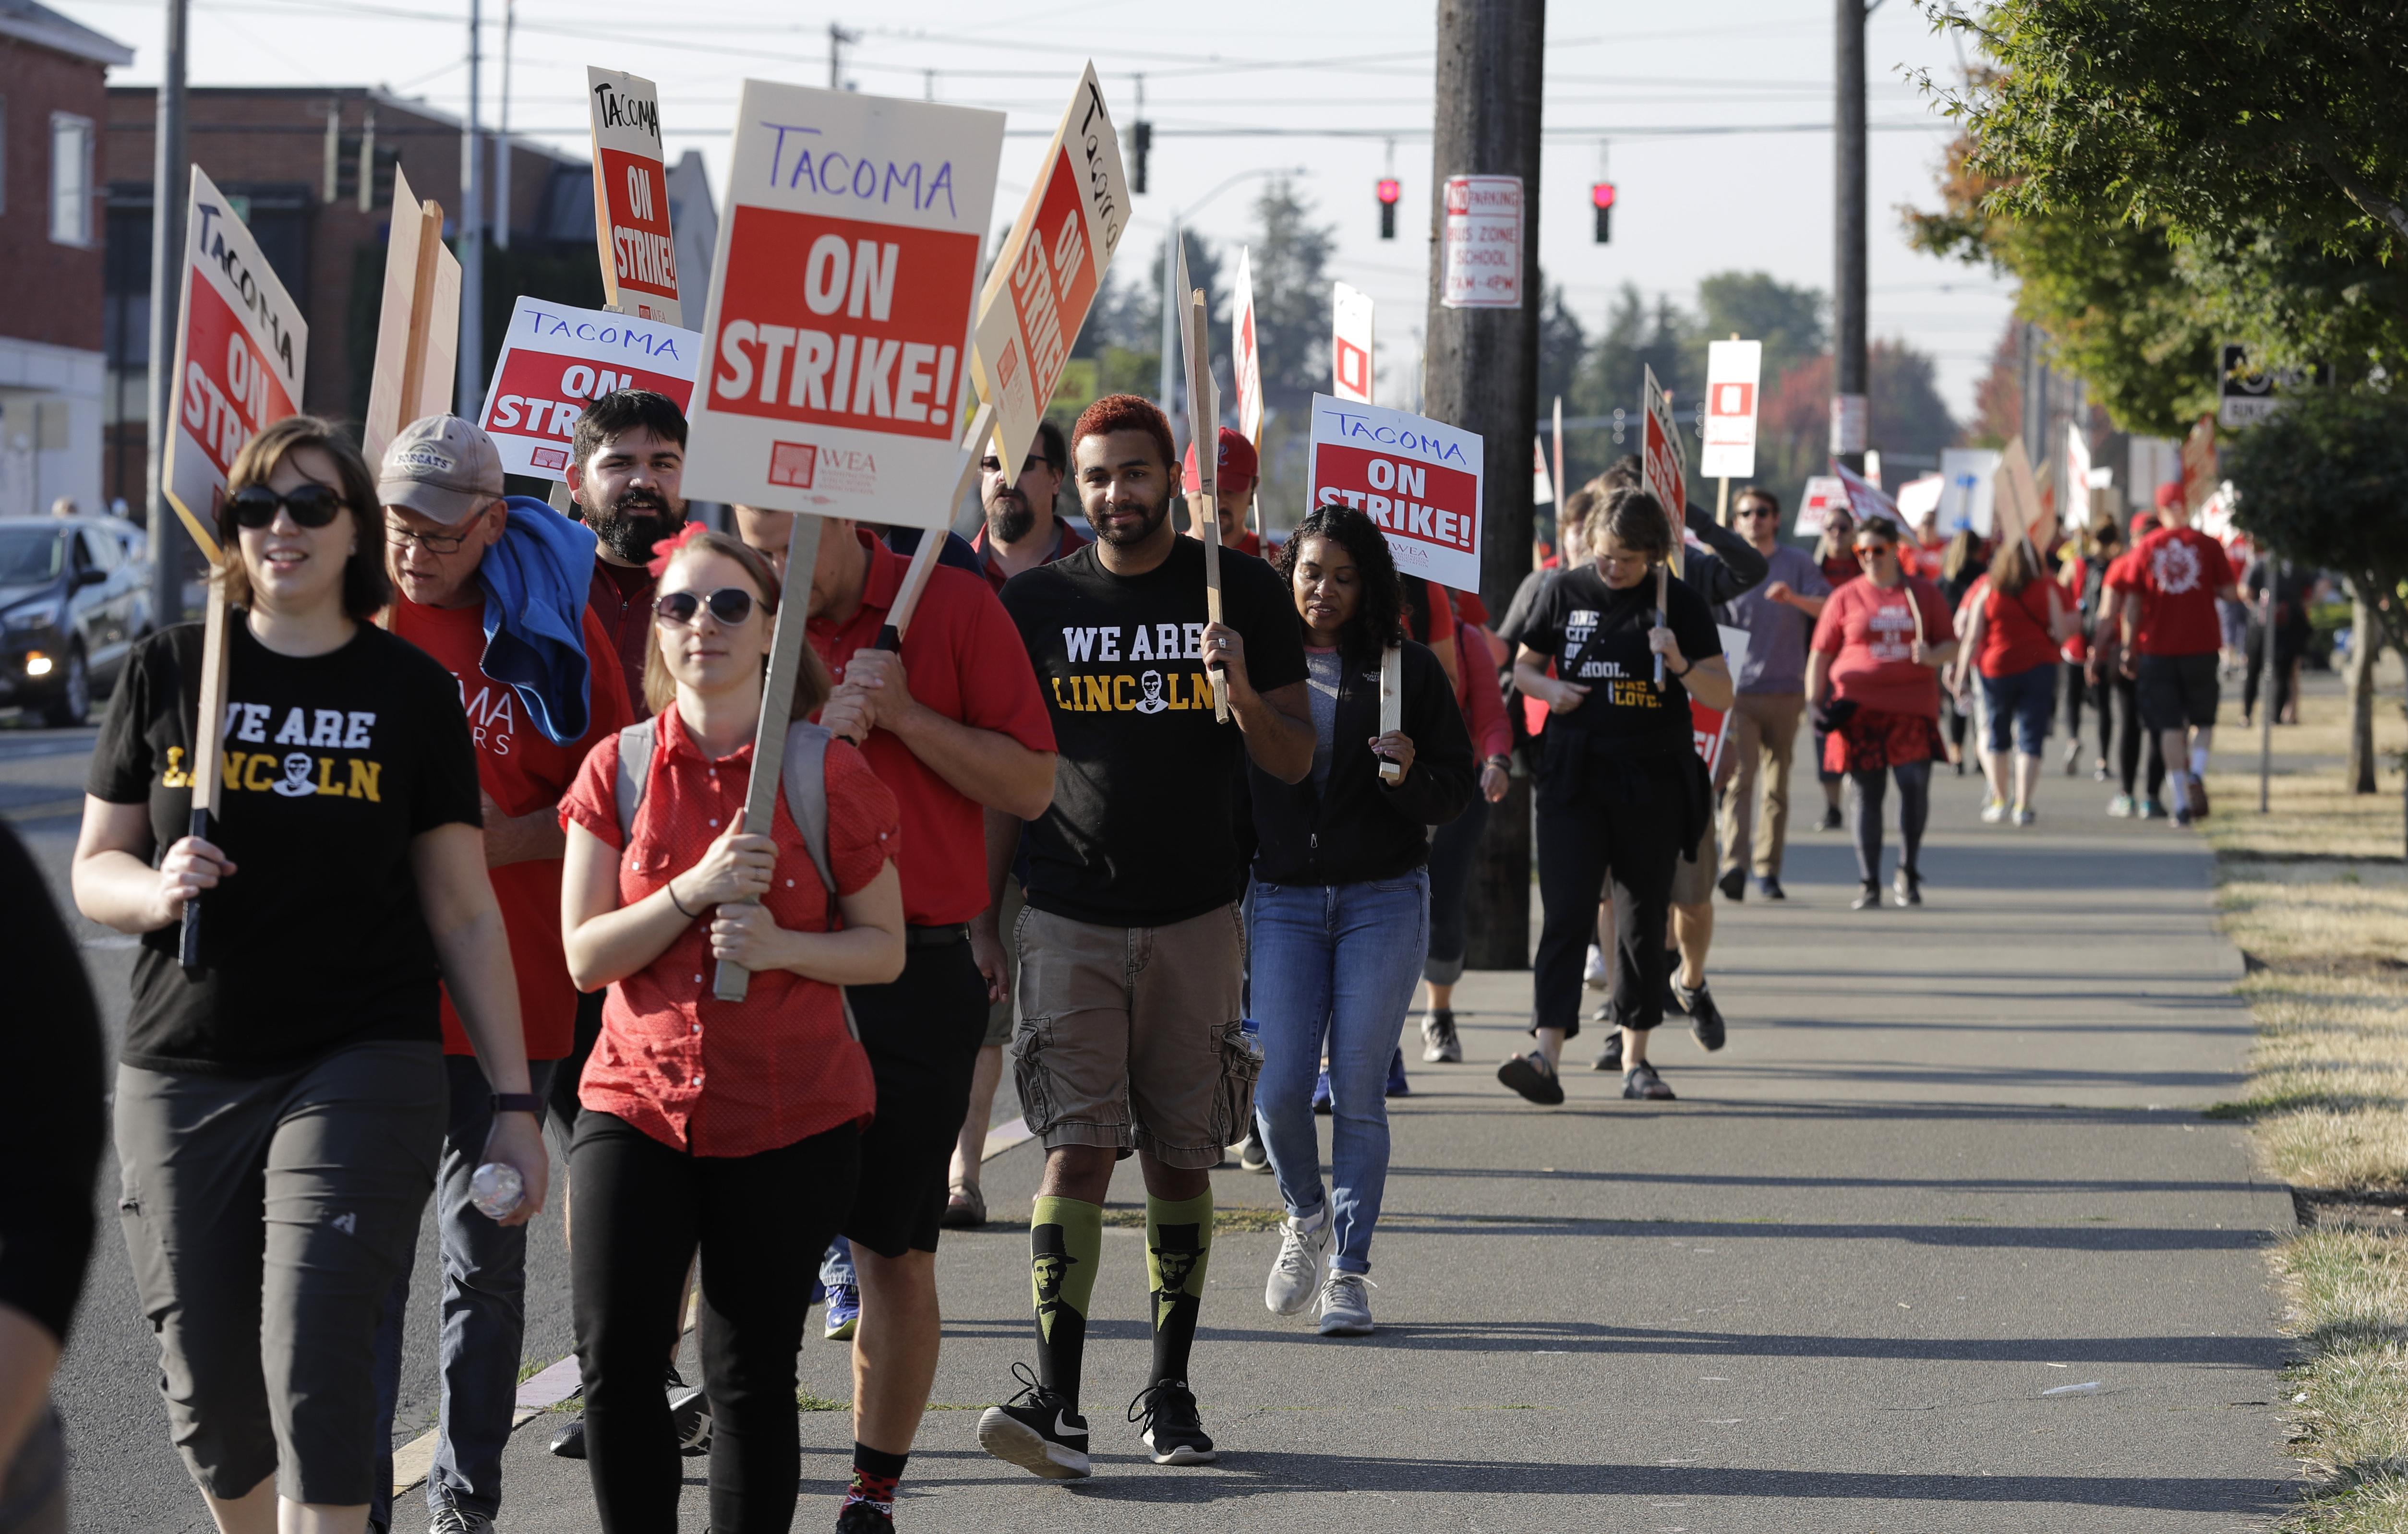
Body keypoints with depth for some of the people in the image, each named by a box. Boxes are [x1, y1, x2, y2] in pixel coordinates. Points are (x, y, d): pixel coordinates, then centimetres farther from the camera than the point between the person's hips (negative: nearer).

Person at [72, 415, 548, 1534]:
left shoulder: (410, 689, 3)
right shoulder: (171, 669, 6)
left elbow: (464, 910, 5)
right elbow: (94, 870, 10)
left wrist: (514, 1102, 2)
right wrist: (158, 890, -14)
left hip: (363, 1066, -2)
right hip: (183, 1074, 2)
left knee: (314, 1364, -15)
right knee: (209, 1396, 6)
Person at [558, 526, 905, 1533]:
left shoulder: (828, 773, -1)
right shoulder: (620, 769, 3)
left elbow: (884, 948, 3)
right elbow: (585, 956, -1)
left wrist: (780, 944, -15)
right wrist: (695, 891, -15)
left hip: (791, 1118, -1)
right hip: (637, 1101, 1)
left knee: (752, 1373, 4)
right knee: (614, 1351, -12)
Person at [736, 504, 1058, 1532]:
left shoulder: (955, 609, 0)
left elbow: (1030, 788, -1)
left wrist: (903, 716, -12)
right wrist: (812, 731, -11)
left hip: (921, 968, -1)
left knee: (895, 1249, 3)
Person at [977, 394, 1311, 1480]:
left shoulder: (1242, 594, 3)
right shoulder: (1036, 603, 5)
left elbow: (1296, 763, 3)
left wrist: (1243, 691, -18)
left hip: (1194, 920, 1)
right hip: (1068, 920, -1)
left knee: (1179, 1156, 5)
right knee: (1078, 1146, -10)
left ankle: (1169, 1389, 14)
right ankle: (1056, 1400, -14)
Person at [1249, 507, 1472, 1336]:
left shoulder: (1407, 668, 1)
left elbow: (1455, 792, 2)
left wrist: (1410, 774, -18)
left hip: (1383, 901, -1)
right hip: (1281, 900, 1)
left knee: (1358, 1090, -2)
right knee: (1278, 1088, -5)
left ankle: (1348, 1269, 8)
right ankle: (1306, 1215, 24)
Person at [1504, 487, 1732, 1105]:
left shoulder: (1680, 604, 1)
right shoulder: (1564, 592, 5)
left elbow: (1722, 696, -1)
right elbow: (1523, 665, 16)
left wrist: (1680, 664, -20)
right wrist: (1549, 689, -5)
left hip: (1653, 781, 0)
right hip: (1575, 779, 0)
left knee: (1644, 919, 6)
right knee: (1565, 912, -10)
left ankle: (1635, 1058, 18)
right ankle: (1546, 1054, -20)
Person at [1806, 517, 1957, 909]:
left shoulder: (1924, 594, 11)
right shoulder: (1845, 598, 9)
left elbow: (1952, 644, 14)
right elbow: (1820, 654, 10)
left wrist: (1933, 656, -8)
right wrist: (1813, 702, 0)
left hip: (1913, 709, 0)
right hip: (1859, 709, 0)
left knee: (1916, 785, -10)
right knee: (1865, 793, 0)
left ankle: (1908, 873, 9)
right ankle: (1868, 883, 7)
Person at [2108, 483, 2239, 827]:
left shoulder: (2146, 549, 0)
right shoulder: (2208, 545, -2)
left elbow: (2132, 604, -2)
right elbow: (2230, 592, -2)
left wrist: (2129, 649, 3)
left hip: (2158, 647, 0)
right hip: (2201, 645, 0)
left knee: (2169, 725, 5)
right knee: (2203, 719, 15)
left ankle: (2181, 802, 0)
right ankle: (2197, 773, -12)